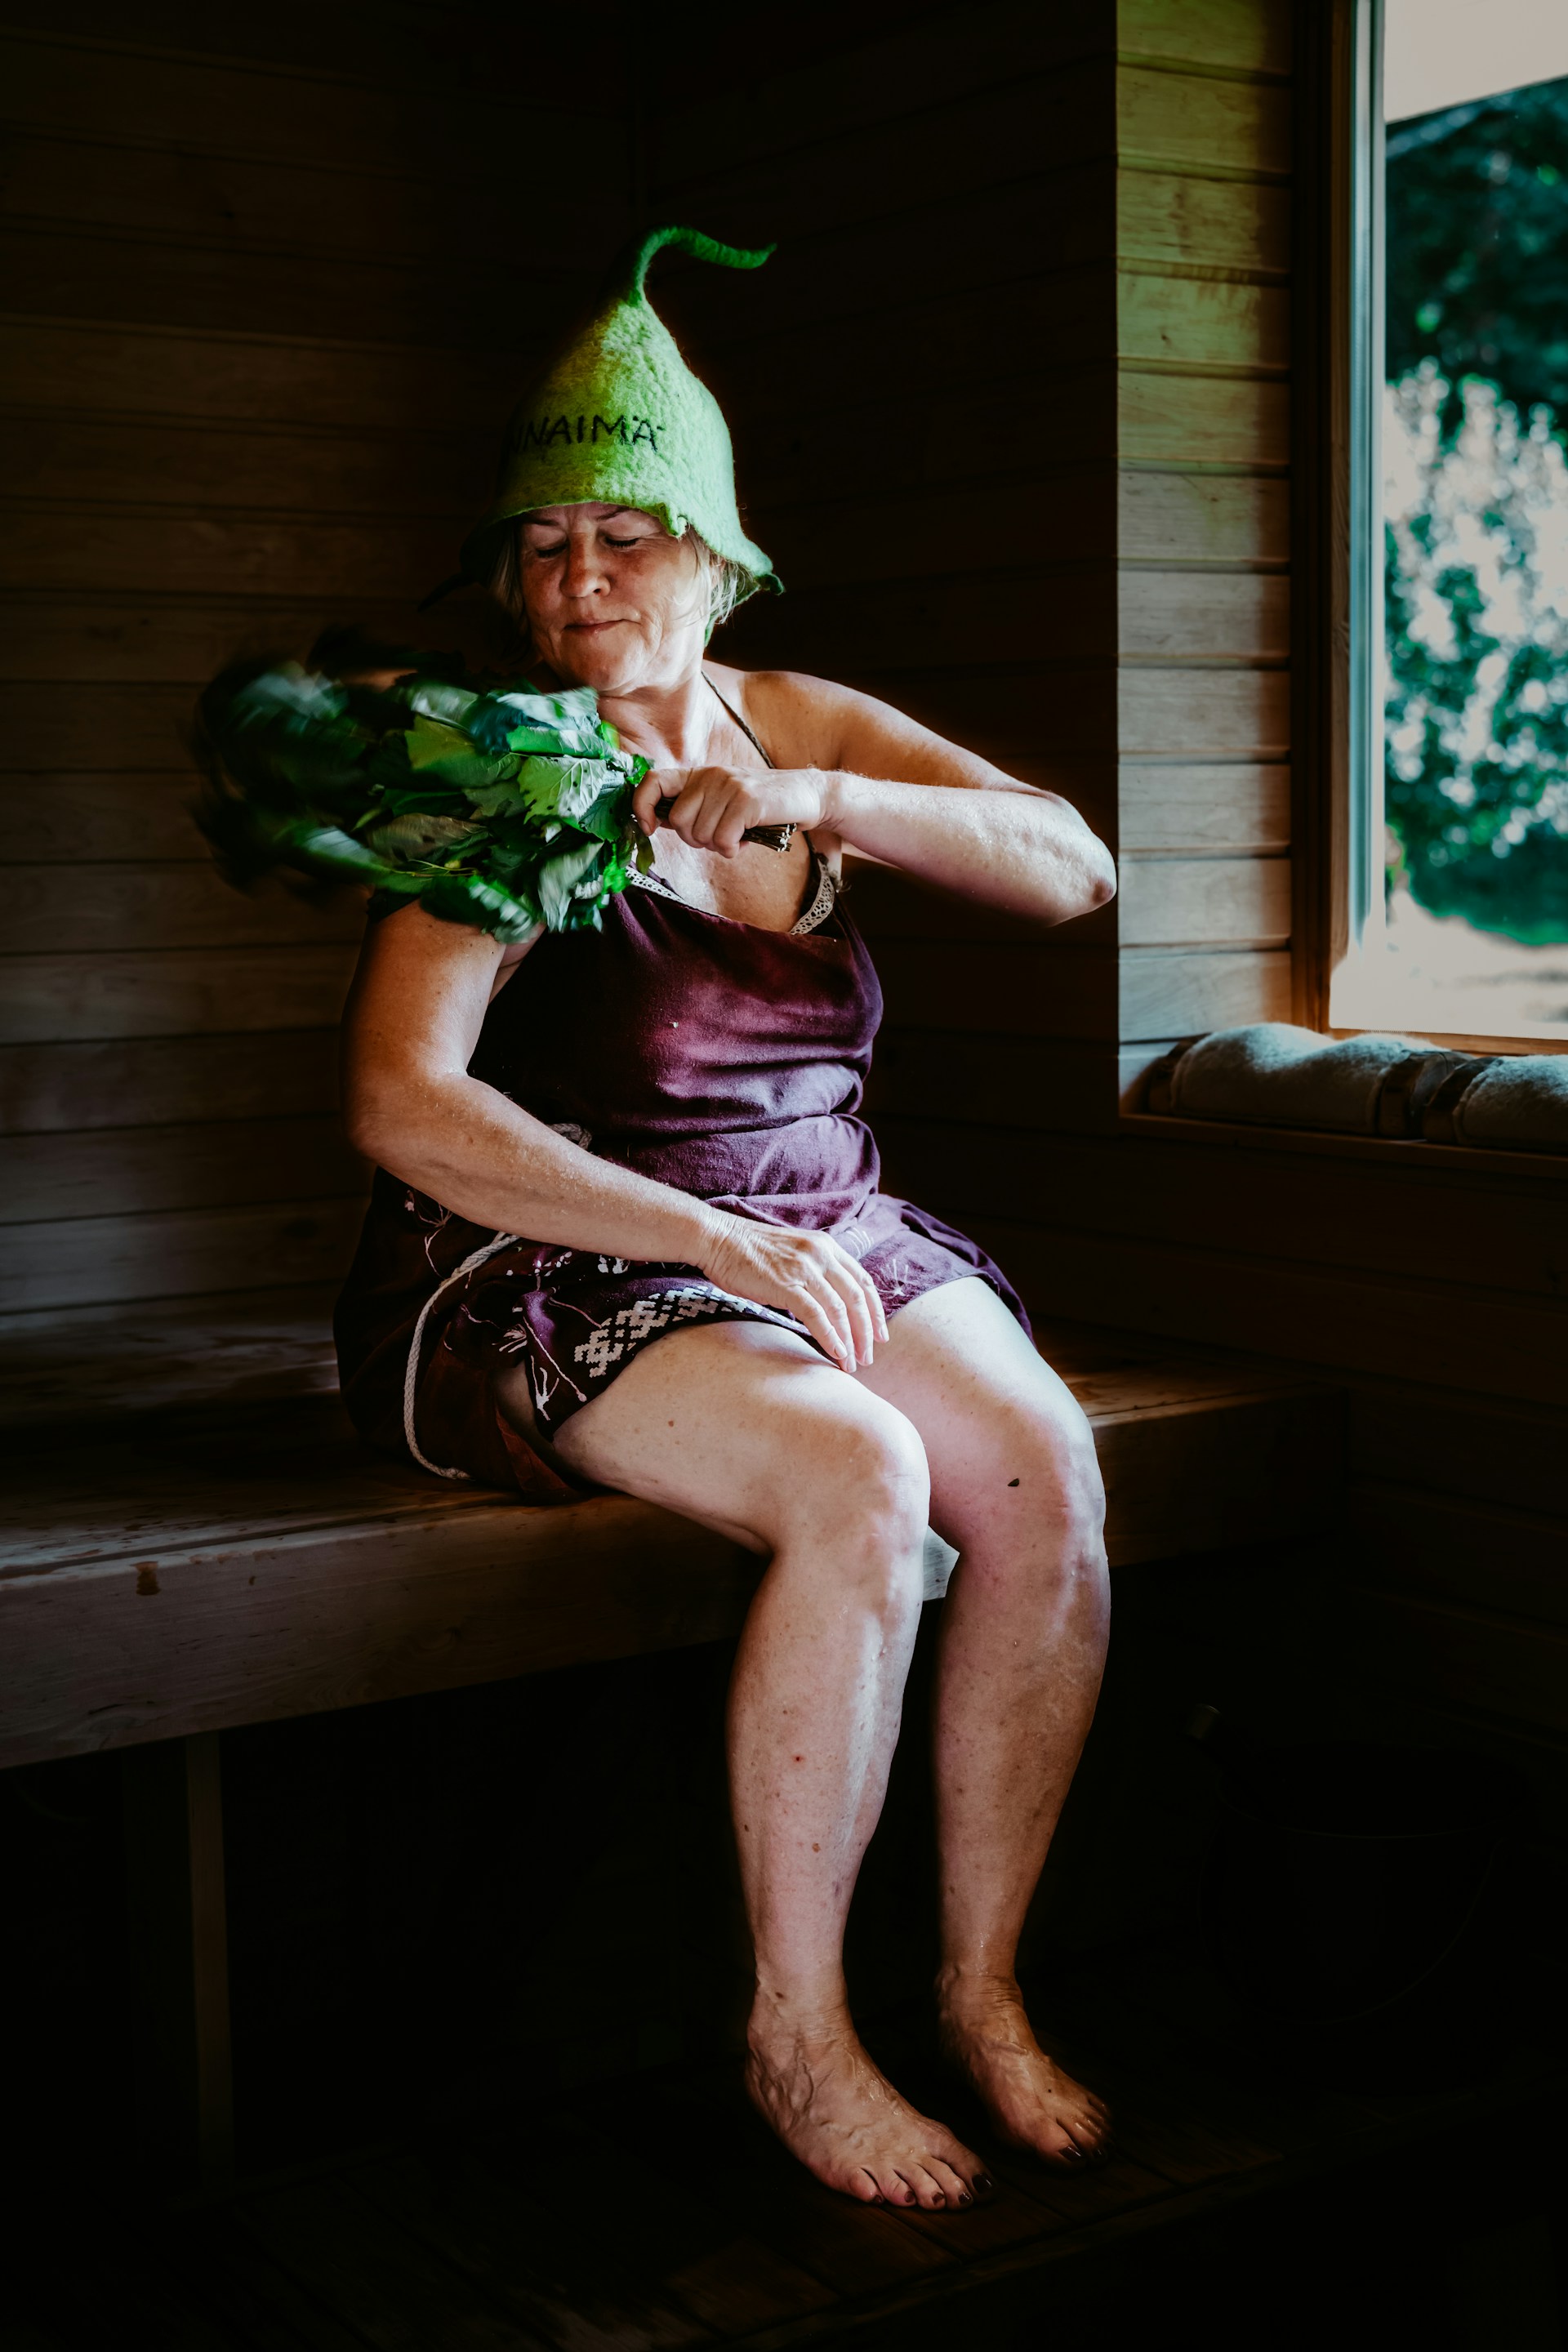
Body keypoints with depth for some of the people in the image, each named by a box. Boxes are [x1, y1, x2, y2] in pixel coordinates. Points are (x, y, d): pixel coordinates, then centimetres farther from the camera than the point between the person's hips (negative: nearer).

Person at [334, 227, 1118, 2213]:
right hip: (551, 1270, -5)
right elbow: (401, 1106, -20)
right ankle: (796, 2033, -14)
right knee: (860, 1478, -31)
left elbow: (1071, 870, 0)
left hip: (821, 1231, 5)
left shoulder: (789, 728, 9)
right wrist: (725, 1243, -25)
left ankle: (981, 1985, -5)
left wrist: (818, 802, -17)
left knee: (1042, 1463, -22)